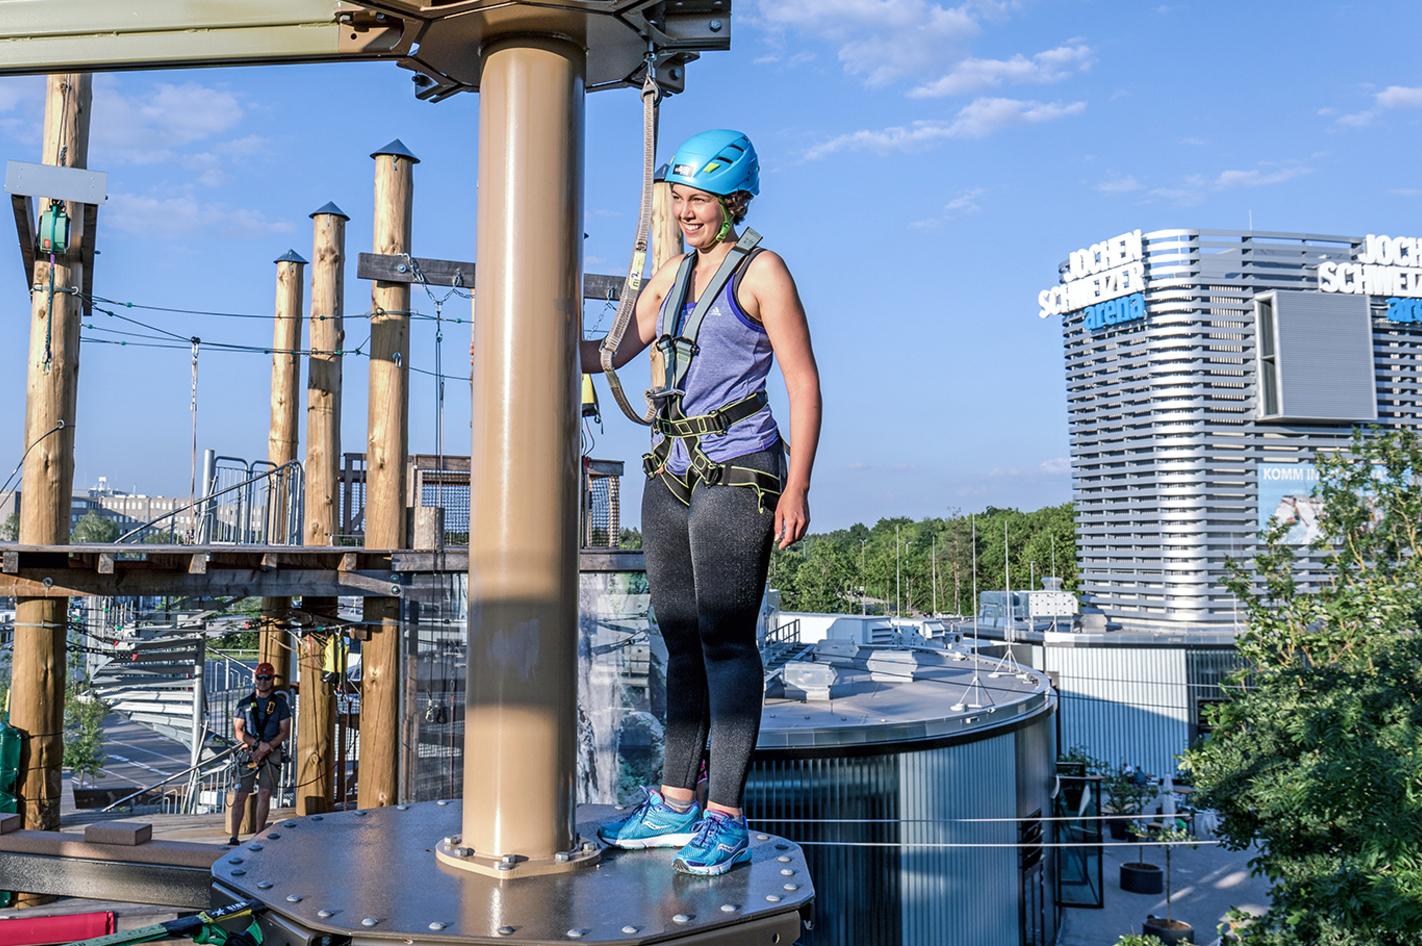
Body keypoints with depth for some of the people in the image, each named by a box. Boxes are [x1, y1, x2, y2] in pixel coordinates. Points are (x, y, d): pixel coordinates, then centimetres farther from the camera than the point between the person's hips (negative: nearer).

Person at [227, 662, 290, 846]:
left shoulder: (280, 703, 5)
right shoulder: (244, 703, 6)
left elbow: (285, 732, 2)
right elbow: (237, 731, 1)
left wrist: (266, 748, -11)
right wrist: (258, 743, -14)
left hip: (271, 755, 0)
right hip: (247, 754, 1)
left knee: (264, 794, -5)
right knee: (240, 796, -1)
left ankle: (259, 836, 4)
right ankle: (234, 837, 6)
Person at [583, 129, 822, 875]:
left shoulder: (761, 272, -4)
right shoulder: (672, 275, 16)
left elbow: (804, 385, -7)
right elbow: (611, 353, 22)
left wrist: (796, 489, -14)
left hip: (737, 477, -7)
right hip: (671, 475, 7)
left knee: (727, 642, -5)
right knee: (680, 639, 10)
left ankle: (726, 821, 3)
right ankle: (674, 806, 19)